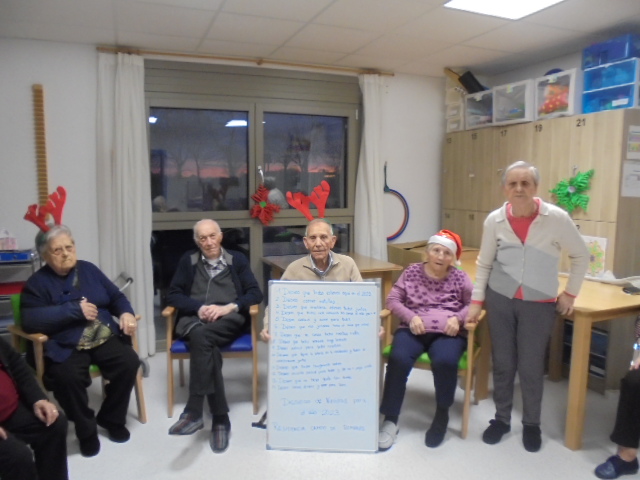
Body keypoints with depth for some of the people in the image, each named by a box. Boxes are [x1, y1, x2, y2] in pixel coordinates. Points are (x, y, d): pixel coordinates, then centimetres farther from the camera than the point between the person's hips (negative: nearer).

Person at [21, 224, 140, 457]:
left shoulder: (88, 269, 14)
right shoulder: (37, 282, 1)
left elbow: (116, 297, 18)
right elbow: (31, 320, -14)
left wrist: (126, 313, -5)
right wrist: (75, 310, -17)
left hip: (105, 338, 4)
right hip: (65, 346, -3)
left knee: (129, 362, -21)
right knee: (67, 376, -32)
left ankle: (112, 418, 6)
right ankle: (86, 430, -3)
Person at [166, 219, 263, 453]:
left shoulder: (237, 260, 14)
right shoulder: (188, 261, 18)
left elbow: (255, 293, 6)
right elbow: (173, 295, 10)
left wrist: (228, 307, -12)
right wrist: (199, 307, -9)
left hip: (229, 321, -1)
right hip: (193, 320, 1)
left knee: (201, 337, -36)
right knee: (206, 344, -35)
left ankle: (194, 410, -32)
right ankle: (220, 417, -32)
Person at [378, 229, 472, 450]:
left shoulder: (460, 277, 14)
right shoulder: (412, 272, 12)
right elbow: (393, 300, 7)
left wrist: (457, 318, -10)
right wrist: (411, 317, -10)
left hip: (447, 333, 0)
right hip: (414, 329, 0)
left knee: (445, 361, -34)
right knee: (398, 359, -31)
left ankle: (442, 414, -5)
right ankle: (390, 420, -16)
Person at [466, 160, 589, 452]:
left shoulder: (557, 218, -12)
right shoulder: (494, 220, -6)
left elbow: (581, 256, 2)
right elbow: (484, 264, 5)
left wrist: (570, 293, 2)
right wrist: (476, 301, 4)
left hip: (539, 304, -1)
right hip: (499, 299, 2)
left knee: (531, 366, 5)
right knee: (502, 362, 11)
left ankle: (531, 424, 28)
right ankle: (501, 418, 30)